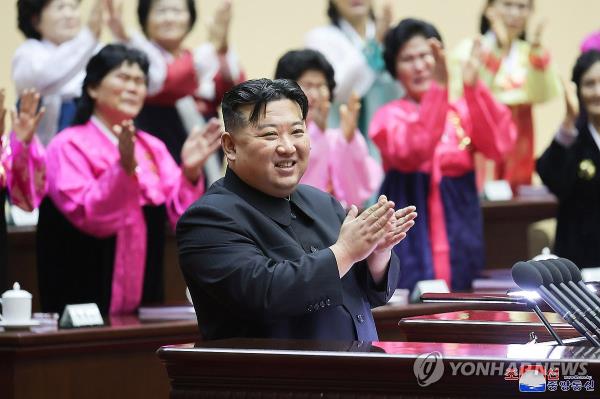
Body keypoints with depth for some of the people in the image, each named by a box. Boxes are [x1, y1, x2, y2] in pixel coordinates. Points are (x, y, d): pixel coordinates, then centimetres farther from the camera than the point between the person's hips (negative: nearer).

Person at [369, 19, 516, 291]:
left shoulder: (462, 111, 8)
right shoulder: (389, 116, -1)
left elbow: (500, 145, -10)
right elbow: (410, 153, -22)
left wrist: (473, 88, -21)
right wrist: (437, 90, -30)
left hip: (459, 235, 3)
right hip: (411, 242, -3)